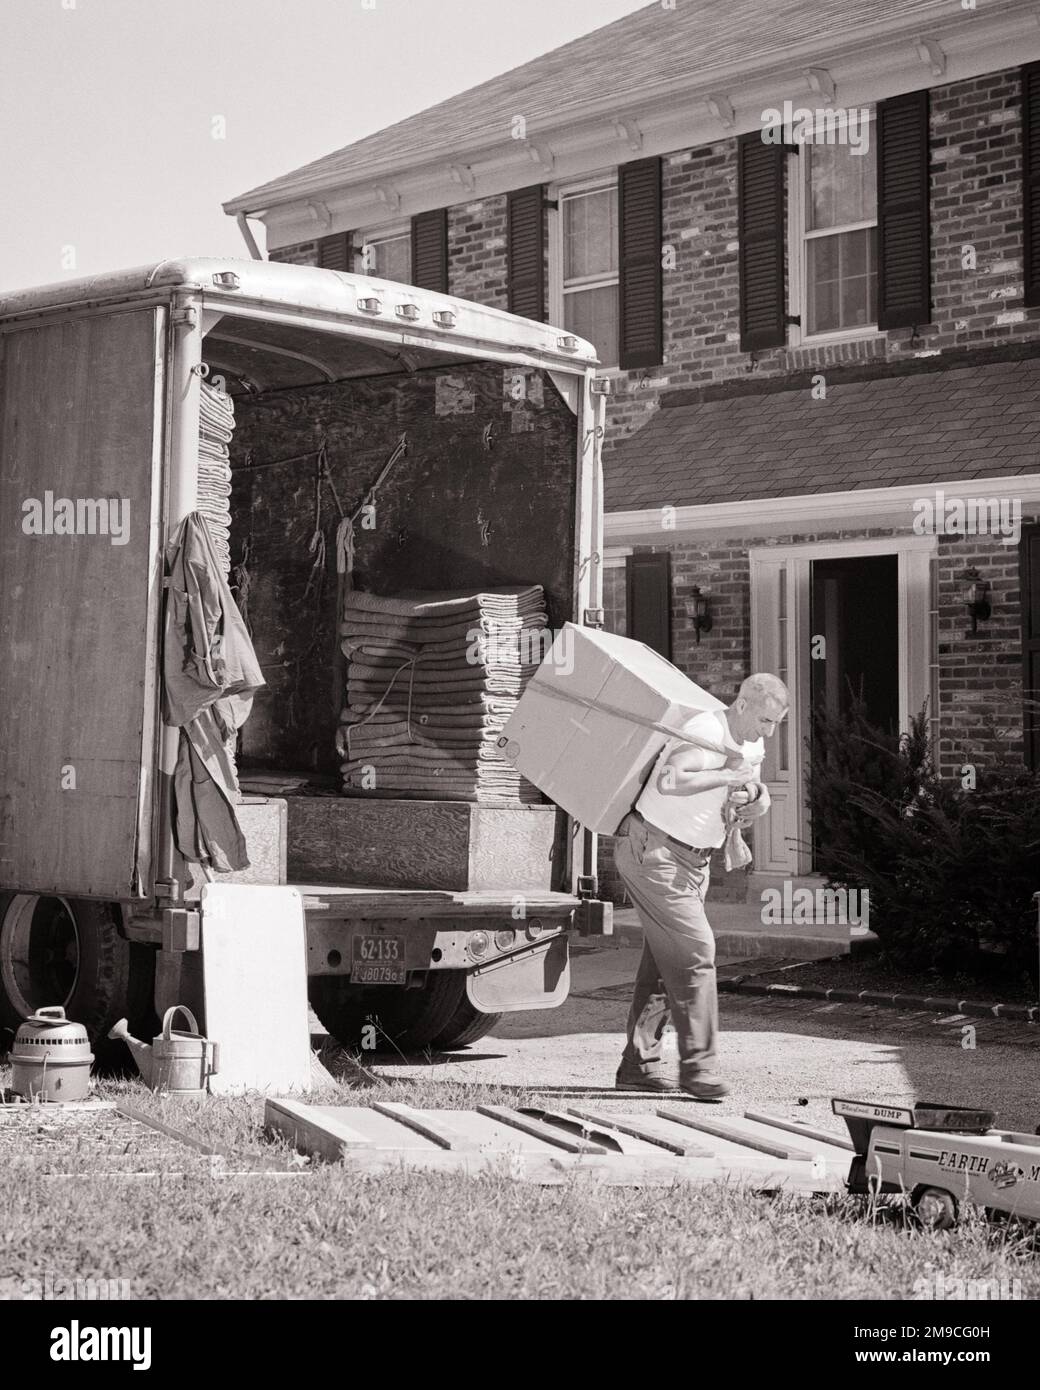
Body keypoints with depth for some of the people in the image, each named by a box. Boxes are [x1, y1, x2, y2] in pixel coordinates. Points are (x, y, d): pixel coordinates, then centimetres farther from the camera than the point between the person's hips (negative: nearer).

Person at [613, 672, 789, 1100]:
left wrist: (753, 795, -9)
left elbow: (759, 809, 14)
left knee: (665, 959, 9)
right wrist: (727, 776, -34)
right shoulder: (705, 735, -22)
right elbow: (668, 781, -39)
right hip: (653, 851, -9)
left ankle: (639, 1063, 14)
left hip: (692, 860, 9)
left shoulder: (751, 746, 7)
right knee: (693, 949, -15)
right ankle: (697, 1064, -13)